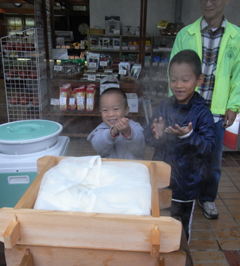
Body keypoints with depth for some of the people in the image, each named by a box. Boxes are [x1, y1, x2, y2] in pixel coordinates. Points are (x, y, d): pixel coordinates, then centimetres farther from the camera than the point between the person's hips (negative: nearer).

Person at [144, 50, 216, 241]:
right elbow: (148, 139, -2)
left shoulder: (202, 113, -14)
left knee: (181, 228, 17)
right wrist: (156, 135, -24)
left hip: (186, 183, -3)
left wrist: (188, 136, -34)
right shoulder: (163, 107, -4)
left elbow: (208, 148, -17)